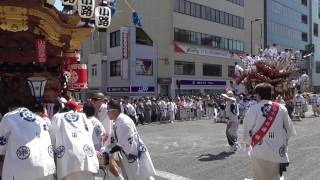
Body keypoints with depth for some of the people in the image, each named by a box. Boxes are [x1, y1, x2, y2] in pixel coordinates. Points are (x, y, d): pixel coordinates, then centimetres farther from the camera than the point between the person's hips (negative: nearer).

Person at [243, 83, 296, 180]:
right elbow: (289, 130, 5)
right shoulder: (281, 108, -5)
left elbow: (247, 128, -4)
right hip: (278, 153, 2)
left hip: (260, 152, -2)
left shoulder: (253, 109, -12)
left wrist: (248, 142, 16)